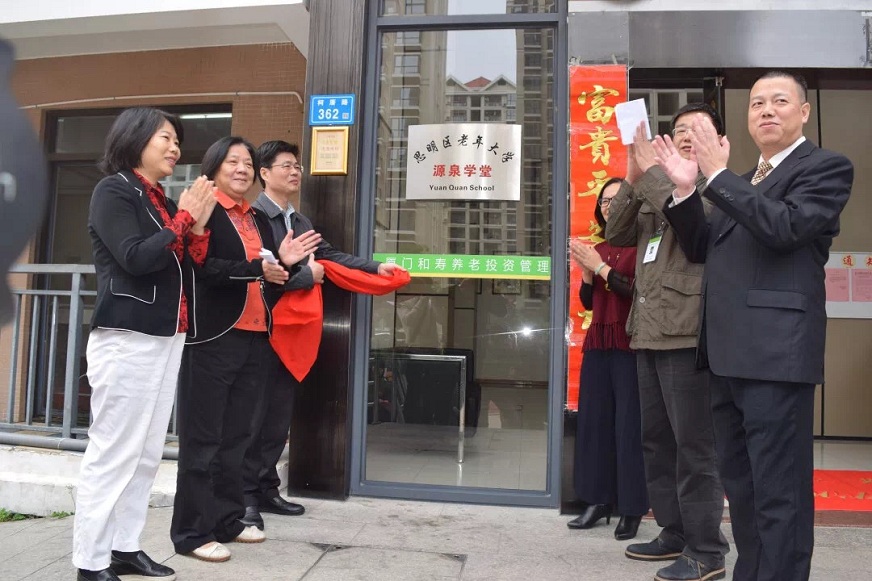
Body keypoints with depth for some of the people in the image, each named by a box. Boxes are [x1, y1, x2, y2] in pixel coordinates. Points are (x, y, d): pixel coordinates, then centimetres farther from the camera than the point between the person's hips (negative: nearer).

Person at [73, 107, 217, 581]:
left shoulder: (162, 202, 16)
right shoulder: (113, 190, -4)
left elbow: (186, 272, 13)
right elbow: (135, 259, -17)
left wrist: (197, 226, 1)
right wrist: (183, 218, -9)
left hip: (167, 337, 8)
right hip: (127, 338, -8)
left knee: (147, 453, 9)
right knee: (113, 453, -5)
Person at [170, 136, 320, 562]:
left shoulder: (258, 220, 19)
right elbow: (200, 267, -17)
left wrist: (284, 262, 0)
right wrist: (257, 269, -25)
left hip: (255, 338, 7)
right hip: (213, 336, -7)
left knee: (236, 436, 14)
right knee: (202, 437, -2)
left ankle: (227, 519, 25)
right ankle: (192, 531, 7)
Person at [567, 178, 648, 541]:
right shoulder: (598, 249, 15)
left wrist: (601, 268, -10)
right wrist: (586, 272, -1)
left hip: (630, 345, -6)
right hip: (598, 344, 7)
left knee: (629, 425, -3)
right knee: (593, 420, 6)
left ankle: (632, 508, 7)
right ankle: (599, 500, 16)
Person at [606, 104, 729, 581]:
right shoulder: (655, 189, 22)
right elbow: (617, 233, 14)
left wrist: (650, 170, -12)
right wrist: (633, 178, 3)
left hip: (687, 331, -8)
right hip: (650, 332, 8)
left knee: (693, 445, -5)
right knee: (656, 440, 13)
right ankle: (675, 533, 25)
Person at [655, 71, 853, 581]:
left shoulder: (827, 167, -1)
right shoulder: (742, 183, 23)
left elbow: (784, 227, -18)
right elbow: (701, 250, 20)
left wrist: (717, 174, -14)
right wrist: (687, 190, 7)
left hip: (775, 353, -8)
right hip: (730, 353, 8)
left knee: (778, 490, -3)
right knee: (741, 484, 18)